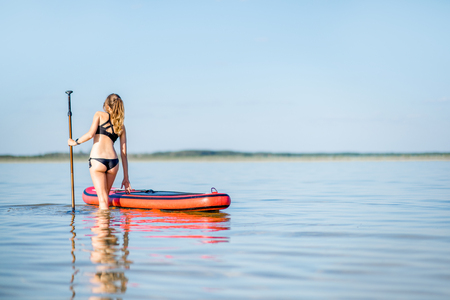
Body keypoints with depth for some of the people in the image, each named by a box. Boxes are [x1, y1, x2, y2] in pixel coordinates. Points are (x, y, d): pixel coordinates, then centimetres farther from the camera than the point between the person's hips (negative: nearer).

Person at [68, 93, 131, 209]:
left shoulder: (100, 115, 8)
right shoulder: (121, 126, 18)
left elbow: (90, 134, -8)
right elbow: (124, 153, 15)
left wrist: (75, 142, 10)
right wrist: (126, 178, 17)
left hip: (97, 160, -4)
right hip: (113, 161, 4)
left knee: (103, 200, -3)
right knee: (105, 196, 20)